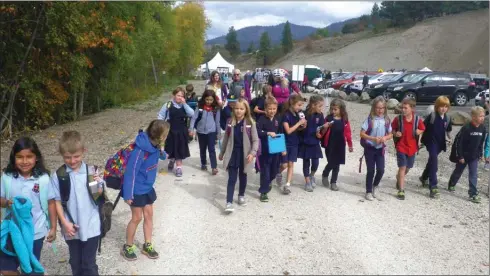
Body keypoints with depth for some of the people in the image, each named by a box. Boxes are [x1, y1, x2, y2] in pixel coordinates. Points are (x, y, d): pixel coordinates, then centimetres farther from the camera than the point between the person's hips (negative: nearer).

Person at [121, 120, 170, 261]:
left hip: (148, 187, 7)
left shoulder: (154, 146, -8)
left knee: (149, 215, 15)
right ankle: (128, 247, 26)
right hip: (137, 190, -7)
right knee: (137, 218, 5)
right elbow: (130, 172, -24)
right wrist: (128, 194, -18)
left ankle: (147, 245, 31)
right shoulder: (140, 151, -30)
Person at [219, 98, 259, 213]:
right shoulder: (230, 122, 1)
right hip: (232, 153, 1)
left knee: (242, 176, 16)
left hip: (244, 154, -1)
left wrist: (252, 153, -21)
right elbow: (226, 138, 10)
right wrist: (222, 153, 15)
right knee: (232, 179, -3)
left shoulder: (250, 123, -8)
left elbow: (255, 140, -7)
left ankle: (241, 196, 38)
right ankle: (229, 202, -5)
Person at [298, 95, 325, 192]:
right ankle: (307, 182, 22)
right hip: (305, 142, -2)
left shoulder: (320, 115, -5)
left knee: (315, 162, 0)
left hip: (315, 143, 3)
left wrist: (319, 133, -19)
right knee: (306, 162, 8)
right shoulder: (305, 114, -16)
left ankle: (312, 175, 32)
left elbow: (321, 128, 0)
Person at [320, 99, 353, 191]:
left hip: (340, 146, 2)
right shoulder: (328, 118, -4)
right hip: (330, 145, -2)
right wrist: (325, 128, -22)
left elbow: (348, 133, 4)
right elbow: (323, 133, -1)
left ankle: (333, 182, 19)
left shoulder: (345, 120, 0)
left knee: (337, 164, 8)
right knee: (331, 163, -3)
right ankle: (324, 175, 27)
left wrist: (350, 145, 6)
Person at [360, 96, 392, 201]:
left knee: (381, 170, -1)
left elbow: (390, 134, 8)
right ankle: (369, 191, 18)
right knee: (370, 171, 3)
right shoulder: (370, 119, -10)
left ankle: (375, 186, 27)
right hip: (369, 148, -3)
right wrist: (373, 138, -23)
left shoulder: (386, 120, 0)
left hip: (380, 149, 3)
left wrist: (385, 138, -14)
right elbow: (362, 134, -11)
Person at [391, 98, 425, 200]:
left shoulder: (417, 119, -7)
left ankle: (398, 178, 49)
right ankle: (401, 190, -3)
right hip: (401, 147, -3)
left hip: (412, 147, 3)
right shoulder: (398, 119, -11)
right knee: (402, 167, -8)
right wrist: (395, 133, -18)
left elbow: (422, 129, 9)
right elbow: (392, 129, 3)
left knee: (407, 168, 18)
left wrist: (419, 131, -13)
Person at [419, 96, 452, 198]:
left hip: (440, 143, 6)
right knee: (434, 162, -16)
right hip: (431, 142, -6)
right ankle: (433, 187, -16)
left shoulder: (447, 119, 3)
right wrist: (420, 140, -11)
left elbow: (448, 130, 20)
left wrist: (448, 138, 8)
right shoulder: (432, 116, -13)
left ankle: (424, 177, 44)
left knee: (432, 161, 20)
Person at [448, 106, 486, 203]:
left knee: (473, 175, 0)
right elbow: (459, 142, -19)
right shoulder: (466, 128, -22)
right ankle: (451, 185, 39)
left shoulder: (482, 128, -4)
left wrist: (480, 154, 10)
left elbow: (481, 143, 9)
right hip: (463, 155, -4)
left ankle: (473, 194, 3)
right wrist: (460, 156, -17)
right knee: (458, 171, 16)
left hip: (474, 157, 4)